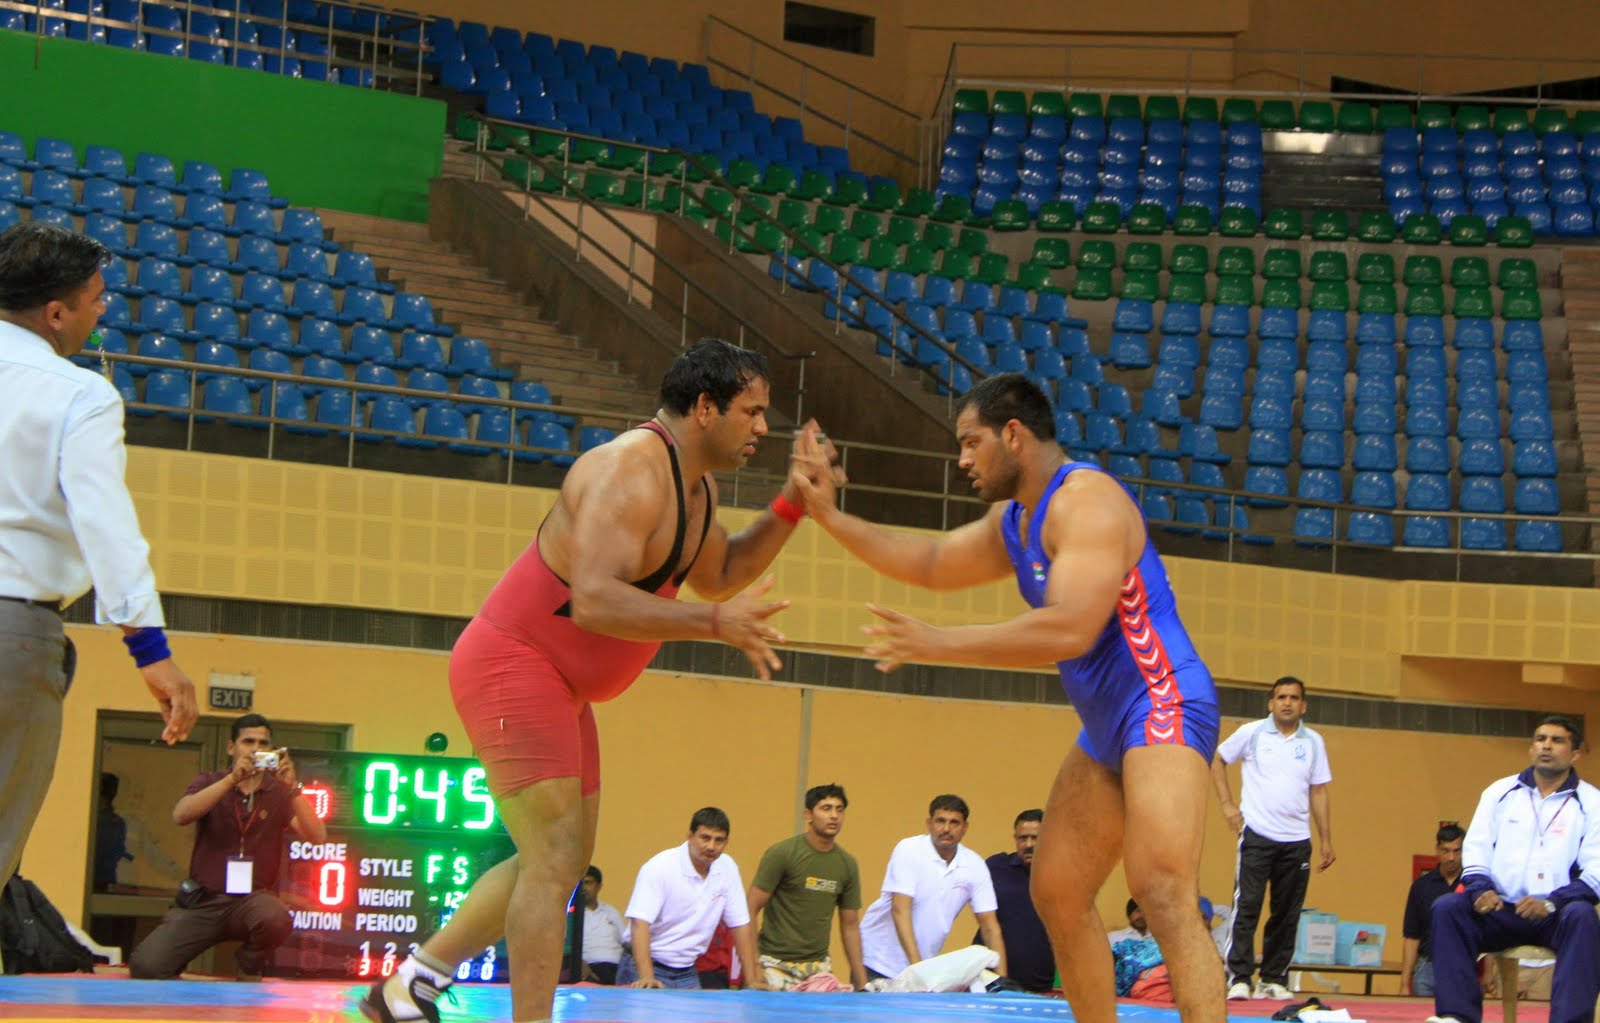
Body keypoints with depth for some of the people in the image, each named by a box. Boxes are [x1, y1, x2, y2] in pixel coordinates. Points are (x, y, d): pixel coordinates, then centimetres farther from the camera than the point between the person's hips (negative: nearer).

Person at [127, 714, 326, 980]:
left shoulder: (279, 793, 4)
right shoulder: (210, 783, 6)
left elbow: (317, 837, -11)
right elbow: (180, 815, -16)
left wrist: (293, 788, -23)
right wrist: (232, 779, -24)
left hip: (252, 899, 0)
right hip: (203, 900, 0)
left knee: (277, 919, -36)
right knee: (145, 967, -22)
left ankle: (249, 969, -3)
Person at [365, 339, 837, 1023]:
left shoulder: (694, 482, 9)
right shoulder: (631, 471, -24)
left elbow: (717, 578, 23)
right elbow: (593, 599, -34)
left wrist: (792, 506, 10)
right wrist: (715, 623, -36)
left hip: (559, 685, 11)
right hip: (513, 665, -11)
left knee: (562, 861, 17)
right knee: (554, 862, -14)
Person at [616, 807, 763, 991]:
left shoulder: (727, 868, 0)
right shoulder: (659, 867, -16)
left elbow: (739, 924, 4)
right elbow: (640, 922, -24)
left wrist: (751, 981, -2)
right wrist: (647, 977, -35)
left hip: (687, 973, 5)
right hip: (647, 967, -5)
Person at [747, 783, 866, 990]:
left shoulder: (847, 864, 7)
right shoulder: (782, 854, -7)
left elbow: (850, 926, 13)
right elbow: (751, 910, -8)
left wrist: (862, 984, 9)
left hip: (819, 965, 4)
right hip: (777, 965, -4)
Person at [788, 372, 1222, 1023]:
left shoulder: (1086, 500, -16)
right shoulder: (1012, 522, 16)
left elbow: (1069, 629, -28)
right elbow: (932, 565, 30)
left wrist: (937, 645, -23)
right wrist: (830, 516, 19)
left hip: (1162, 706, -11)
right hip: (1108, 728, 11)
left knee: (1161, 895, -25)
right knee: (1056, 892, 14)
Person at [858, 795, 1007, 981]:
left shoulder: (974, 866, 0)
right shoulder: (909, 850, -11)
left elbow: (989, 925, 0)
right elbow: (900, 910, -19)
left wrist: (1001, 978, -11)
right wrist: (916, 964, -29)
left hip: (926, 963, 3)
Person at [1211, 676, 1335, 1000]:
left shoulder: (1313, 742, 10)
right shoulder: (1252, 733, 2)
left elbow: (1318, 792, 12)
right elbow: (1218, 760, 12)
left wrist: (1326, 840, 8)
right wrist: (1227, 804, 2)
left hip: (1297, 840, 3)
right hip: (1256, 835, -3)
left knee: (1287, 914, 5)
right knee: (1246, 907, -10)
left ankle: (1274, 980, 12)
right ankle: (1238, 979, -10)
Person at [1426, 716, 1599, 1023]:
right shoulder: (1501, 792, 13)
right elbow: (1476, 848, 9)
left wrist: (1552, 903, -22)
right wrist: (1480, 889, -14)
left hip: (1556, 916, -3)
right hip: (1501, 911, 3)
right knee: (1446, 908, -22)